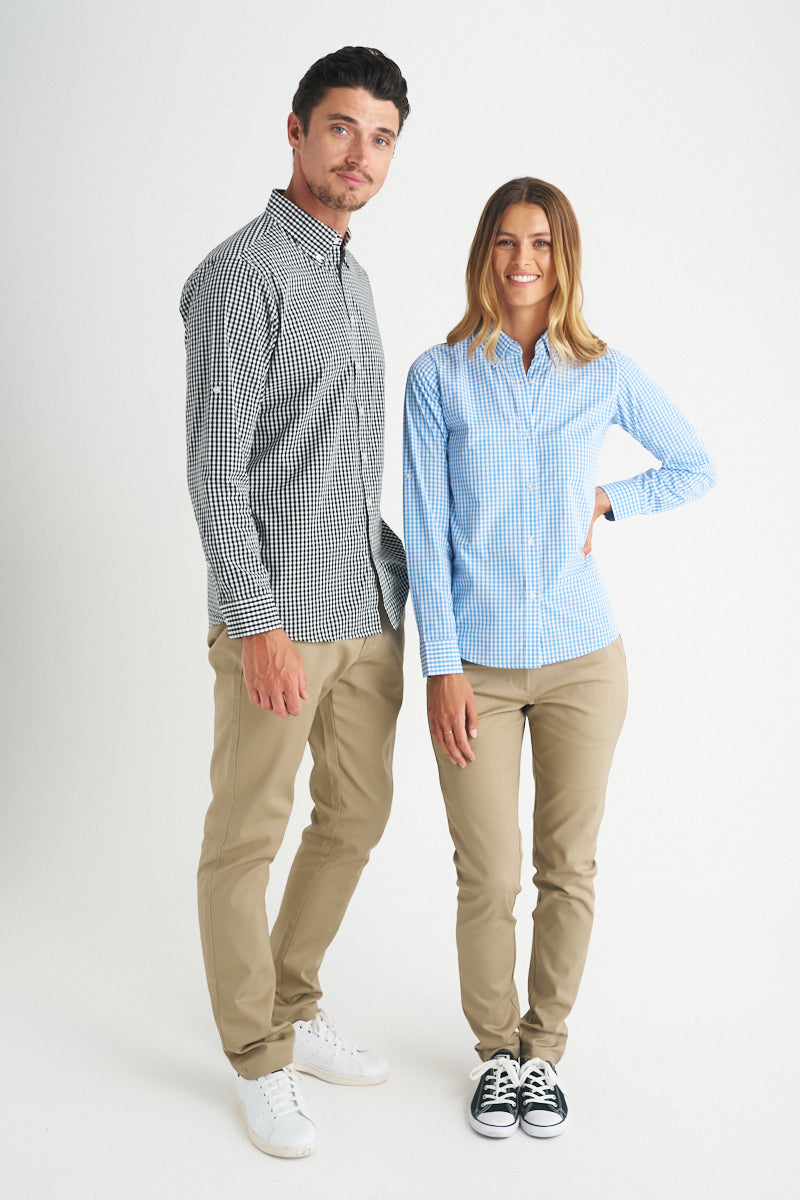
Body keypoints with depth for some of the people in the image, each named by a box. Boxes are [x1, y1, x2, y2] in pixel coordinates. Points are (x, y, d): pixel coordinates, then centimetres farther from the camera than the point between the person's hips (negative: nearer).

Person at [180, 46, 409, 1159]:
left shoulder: (351, 277, 15)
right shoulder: (239, 275, -12)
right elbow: (216, 467, -17)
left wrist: (395, 573, 20)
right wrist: (260, 626, -22)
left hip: (370, 608, 9)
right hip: (278, 617, -9)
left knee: (356, 815, 17)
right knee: (247, 838, 5)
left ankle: (292, 1011, 34)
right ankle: (260, 1060, 21)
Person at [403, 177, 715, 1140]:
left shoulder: (606, 374, 2)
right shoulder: (439, 376, -2)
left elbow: (695, 467, 16)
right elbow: (426, 529, -5)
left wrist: (606, 500, 0)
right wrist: (443, 668, -9)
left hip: (582, 660, 2)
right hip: (478, 664, -1)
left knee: (567, 870, 10)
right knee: (488, 878, 3)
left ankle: (545, 1049, 30)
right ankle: (496, 1052, 27)